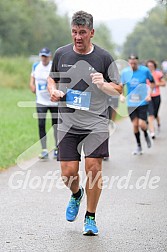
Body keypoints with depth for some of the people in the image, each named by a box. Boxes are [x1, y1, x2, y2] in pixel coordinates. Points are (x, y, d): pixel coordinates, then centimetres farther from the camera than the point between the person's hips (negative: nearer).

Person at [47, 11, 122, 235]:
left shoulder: (104, 57, -1)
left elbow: (119, 89, 4)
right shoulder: (61, 54, 5)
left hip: (96, 123, -2)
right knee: (68, 172, -3)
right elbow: (52, 78, 21)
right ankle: (76, 194, 34)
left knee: (94, 167, -10)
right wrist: (53, 90, -2)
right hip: (68, 123, 2)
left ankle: (90, 218, 8)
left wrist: (103, 85, -16)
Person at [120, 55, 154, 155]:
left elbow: (152, 82, 6)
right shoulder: (125, 72, -2)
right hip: (131, 103, 2)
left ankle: (146, 135, 26)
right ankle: (139, 147, 18)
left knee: (142, 124, -10)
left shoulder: (145, 70, -7)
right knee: (135, 124, 2)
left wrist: (149, 94, -5)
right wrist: (121, 95, -7)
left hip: (142, 102, -2)